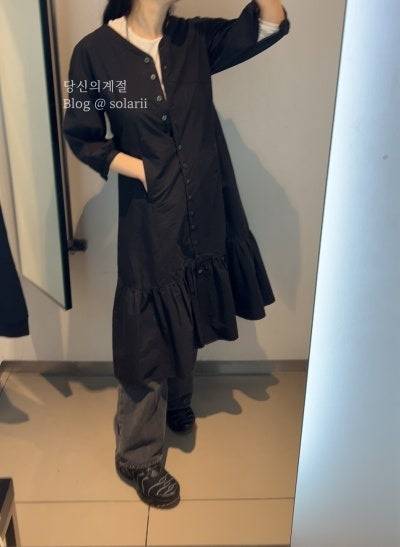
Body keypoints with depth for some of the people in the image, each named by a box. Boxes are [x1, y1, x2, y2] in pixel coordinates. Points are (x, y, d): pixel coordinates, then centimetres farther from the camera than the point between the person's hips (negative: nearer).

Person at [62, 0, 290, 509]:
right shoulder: (96, 51, -7)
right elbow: (82, 137, -2)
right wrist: (143, 172, -13)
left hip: (205, 210, 5)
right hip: (149, 217, -5)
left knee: (188, 321, 21)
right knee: (150, 337, 2)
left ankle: (176, 403, 48)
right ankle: (138, 457, 22)